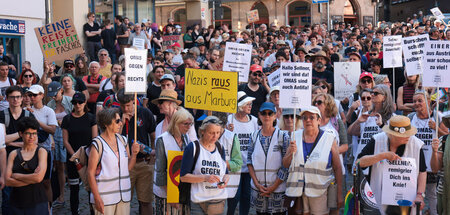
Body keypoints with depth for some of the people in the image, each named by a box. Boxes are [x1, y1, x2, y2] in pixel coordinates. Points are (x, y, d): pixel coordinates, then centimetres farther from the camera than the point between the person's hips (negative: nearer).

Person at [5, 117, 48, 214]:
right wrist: (31, 179, -12)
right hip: (17, 202, 2)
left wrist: (16, 175, -5)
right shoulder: (13, 154, 6)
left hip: (37, 202, -2)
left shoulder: (41, 151, -1)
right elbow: (8, 181, -4)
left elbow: (39, 177, -13)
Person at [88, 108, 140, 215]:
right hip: (105, 197, -5)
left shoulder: (122, 140, 7)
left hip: (124, 196, 5)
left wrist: (134, 154, -5)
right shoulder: (97, 144, -10)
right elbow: (90, 173, -10)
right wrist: (97, 198, -15)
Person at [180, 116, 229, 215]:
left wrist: (225, 180, -4)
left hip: (220, 201, 5)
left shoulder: (220, 148, 11)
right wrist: (205, 178, -20)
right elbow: (183, 176, -9)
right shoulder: (193, 147, -5)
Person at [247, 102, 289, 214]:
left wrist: (273, 187, -11)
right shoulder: (254, 136, 5)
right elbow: (249, 161, 5)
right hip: (258, 188, 3)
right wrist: (257, 184, -5)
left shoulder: (283, 136, -5)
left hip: (278, 187, -3)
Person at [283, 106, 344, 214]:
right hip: (298, 191, 2)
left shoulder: (330, 139, -1)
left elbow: (337, 168, -1)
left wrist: (340, 195, -3)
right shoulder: (296, 137, 7)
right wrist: (291, 153, -11)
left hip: (320, 192, -2)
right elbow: (285, 165, 10)